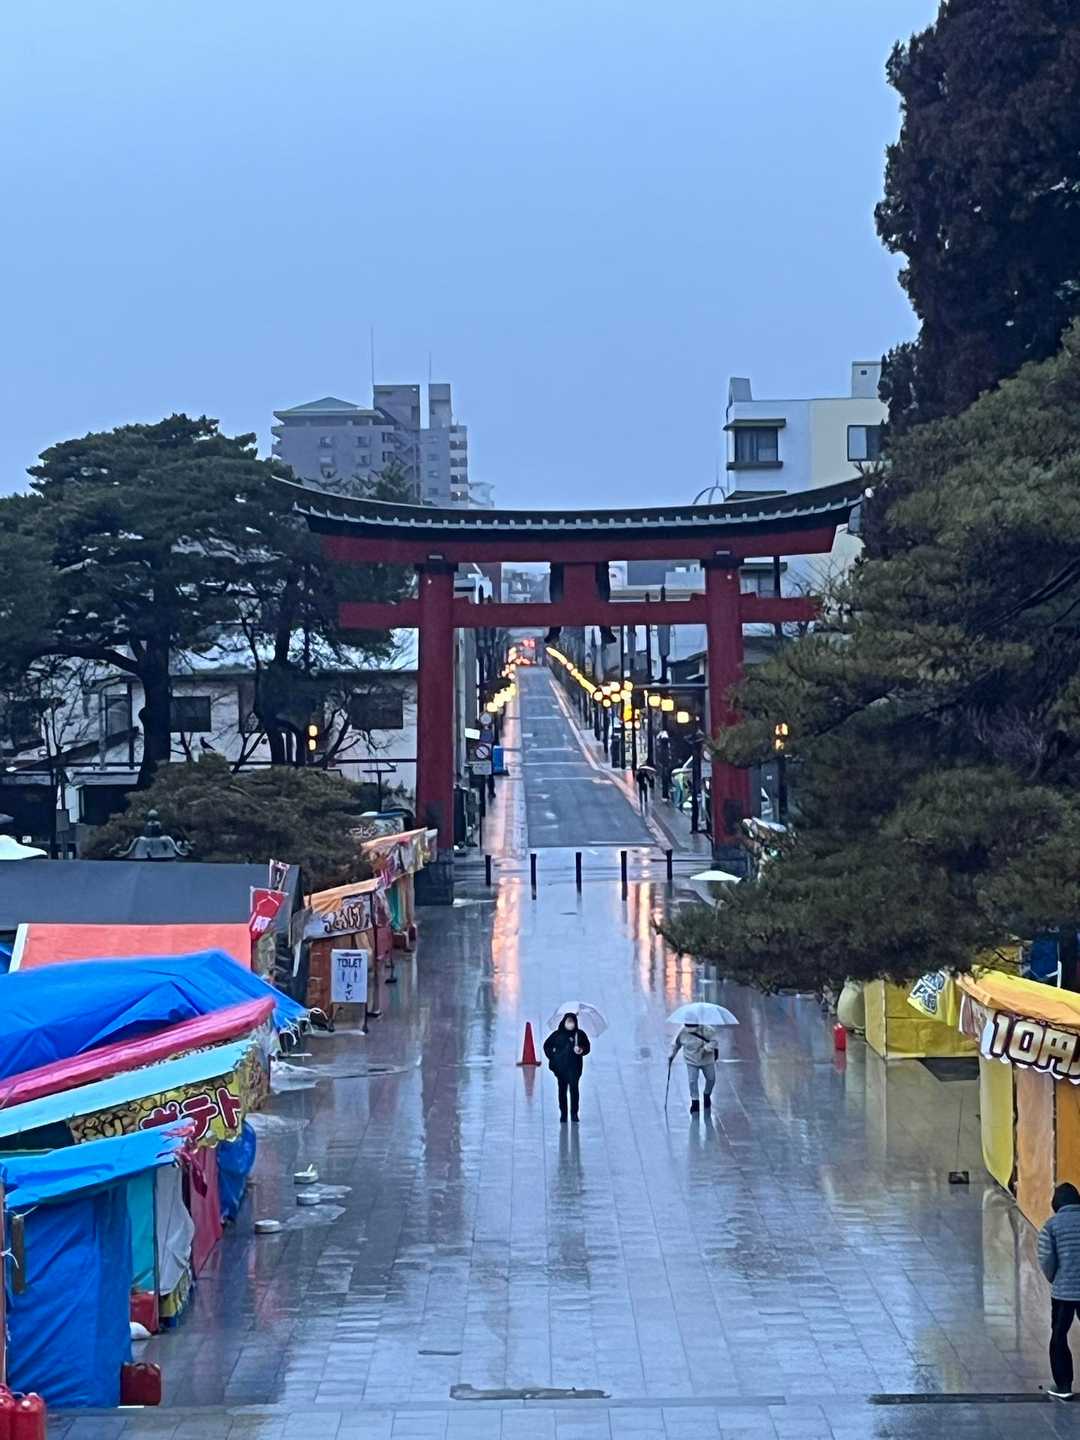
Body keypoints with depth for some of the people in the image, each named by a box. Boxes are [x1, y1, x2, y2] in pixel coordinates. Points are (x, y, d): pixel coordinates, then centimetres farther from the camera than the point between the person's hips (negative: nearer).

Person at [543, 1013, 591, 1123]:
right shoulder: (557, 1034, 4)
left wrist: (581, 1050, -16)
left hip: (574, 1066, -2)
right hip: (560, 1067, 2)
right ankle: (563, 1113, 12)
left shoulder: (580, 1034, 2)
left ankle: (574, 1114, -5)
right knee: (562, 1090, 6)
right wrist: (552, 1057, 4)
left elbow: (587, 1047, 5)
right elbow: (547, 1046, 13)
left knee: (574, 1088, -11)